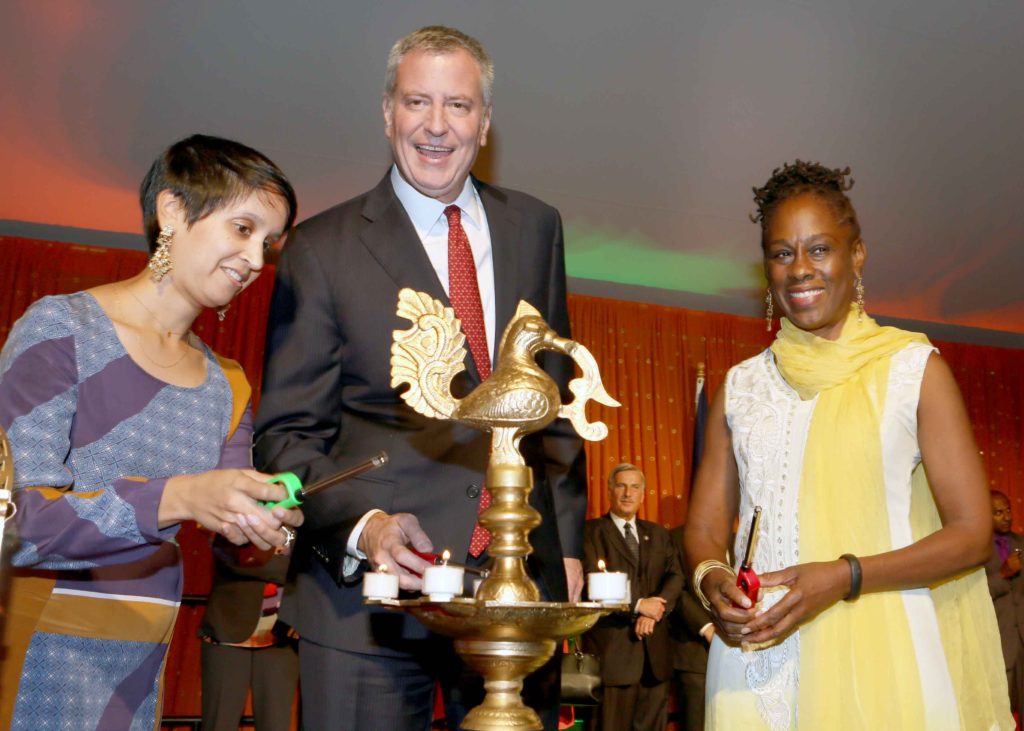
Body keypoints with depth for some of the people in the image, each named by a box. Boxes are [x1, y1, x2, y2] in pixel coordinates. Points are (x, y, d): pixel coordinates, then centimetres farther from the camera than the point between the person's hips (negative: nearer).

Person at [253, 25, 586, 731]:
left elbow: (558, 394, 12)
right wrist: (362, 526, -20)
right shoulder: (323, 247, -3)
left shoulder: (536, 228, 8)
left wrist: (569, 542, 7)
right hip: (371, 591, -2)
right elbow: (286, 431, -3)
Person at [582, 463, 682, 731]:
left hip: (655, 649, 5)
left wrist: (653, 611, -13)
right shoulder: (591, 531, 0)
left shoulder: (658, 534, 17)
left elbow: (675, 576, 5)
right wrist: (638, 605, -16)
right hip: (613, 646, -5)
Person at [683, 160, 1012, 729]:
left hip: (885, 653, -2)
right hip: (761, 654, 3)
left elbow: (972, 533, -3)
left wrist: (844, 576, -17)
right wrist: (712, 579, -11)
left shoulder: (914, 367, 0)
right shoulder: (742, 385, 9)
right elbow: (705, 526, 11)